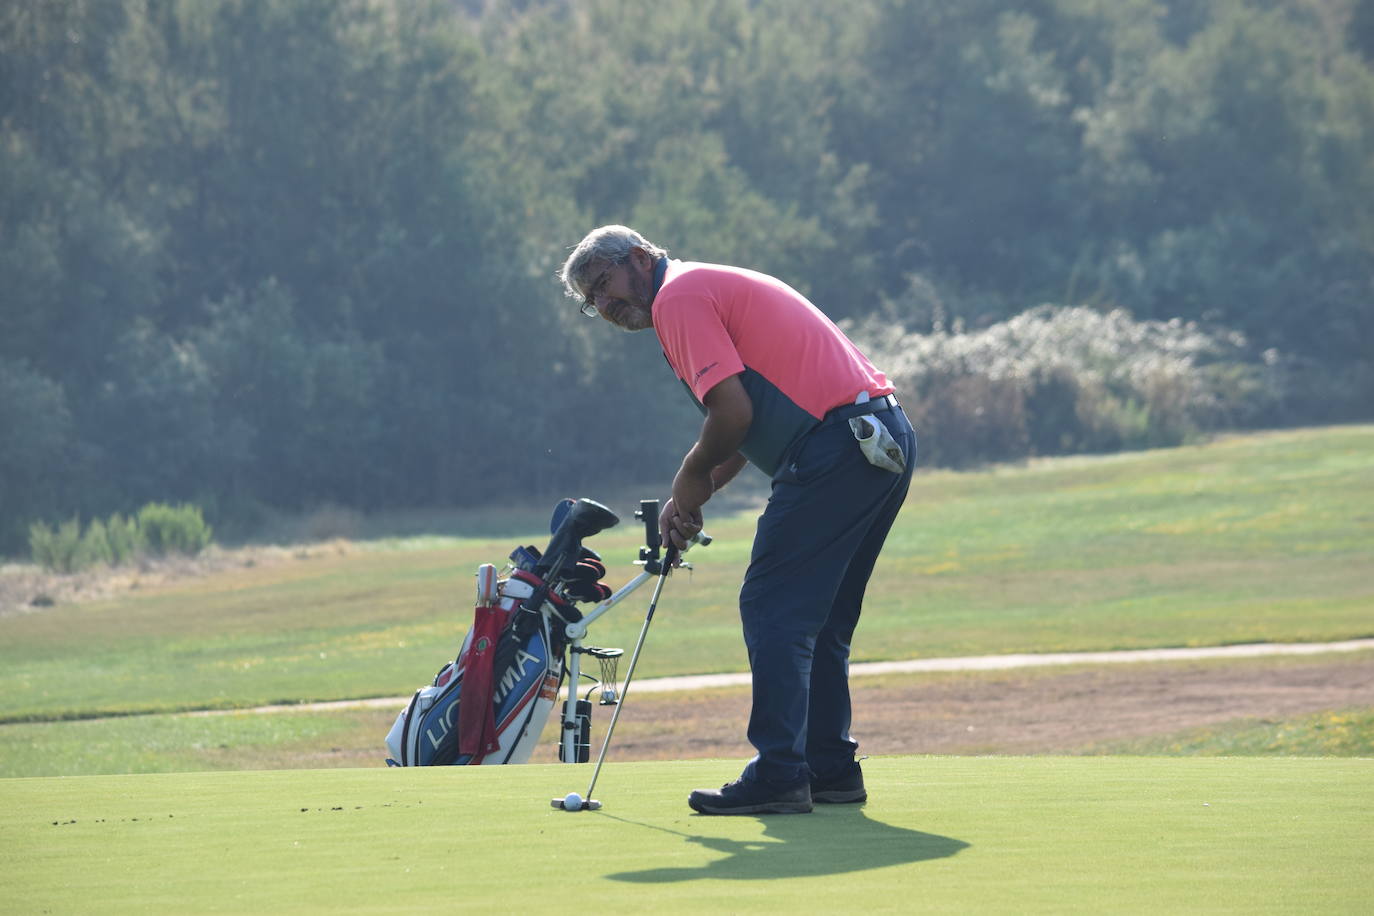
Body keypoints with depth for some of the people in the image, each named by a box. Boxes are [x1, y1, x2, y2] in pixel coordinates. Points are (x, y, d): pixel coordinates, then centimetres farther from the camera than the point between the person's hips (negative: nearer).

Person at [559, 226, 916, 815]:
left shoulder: (679, 296, -4)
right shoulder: (717, 286, 27)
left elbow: (734, 411, -15)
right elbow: (749, 425, 27)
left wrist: (693, 475, 3)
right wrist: (689, 498, 16)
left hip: (836, 447, -10)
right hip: (887, 439, 10)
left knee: (773, 609, -7)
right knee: (820, 619, 17)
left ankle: (779, 775, -10)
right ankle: (830, 768, 19)